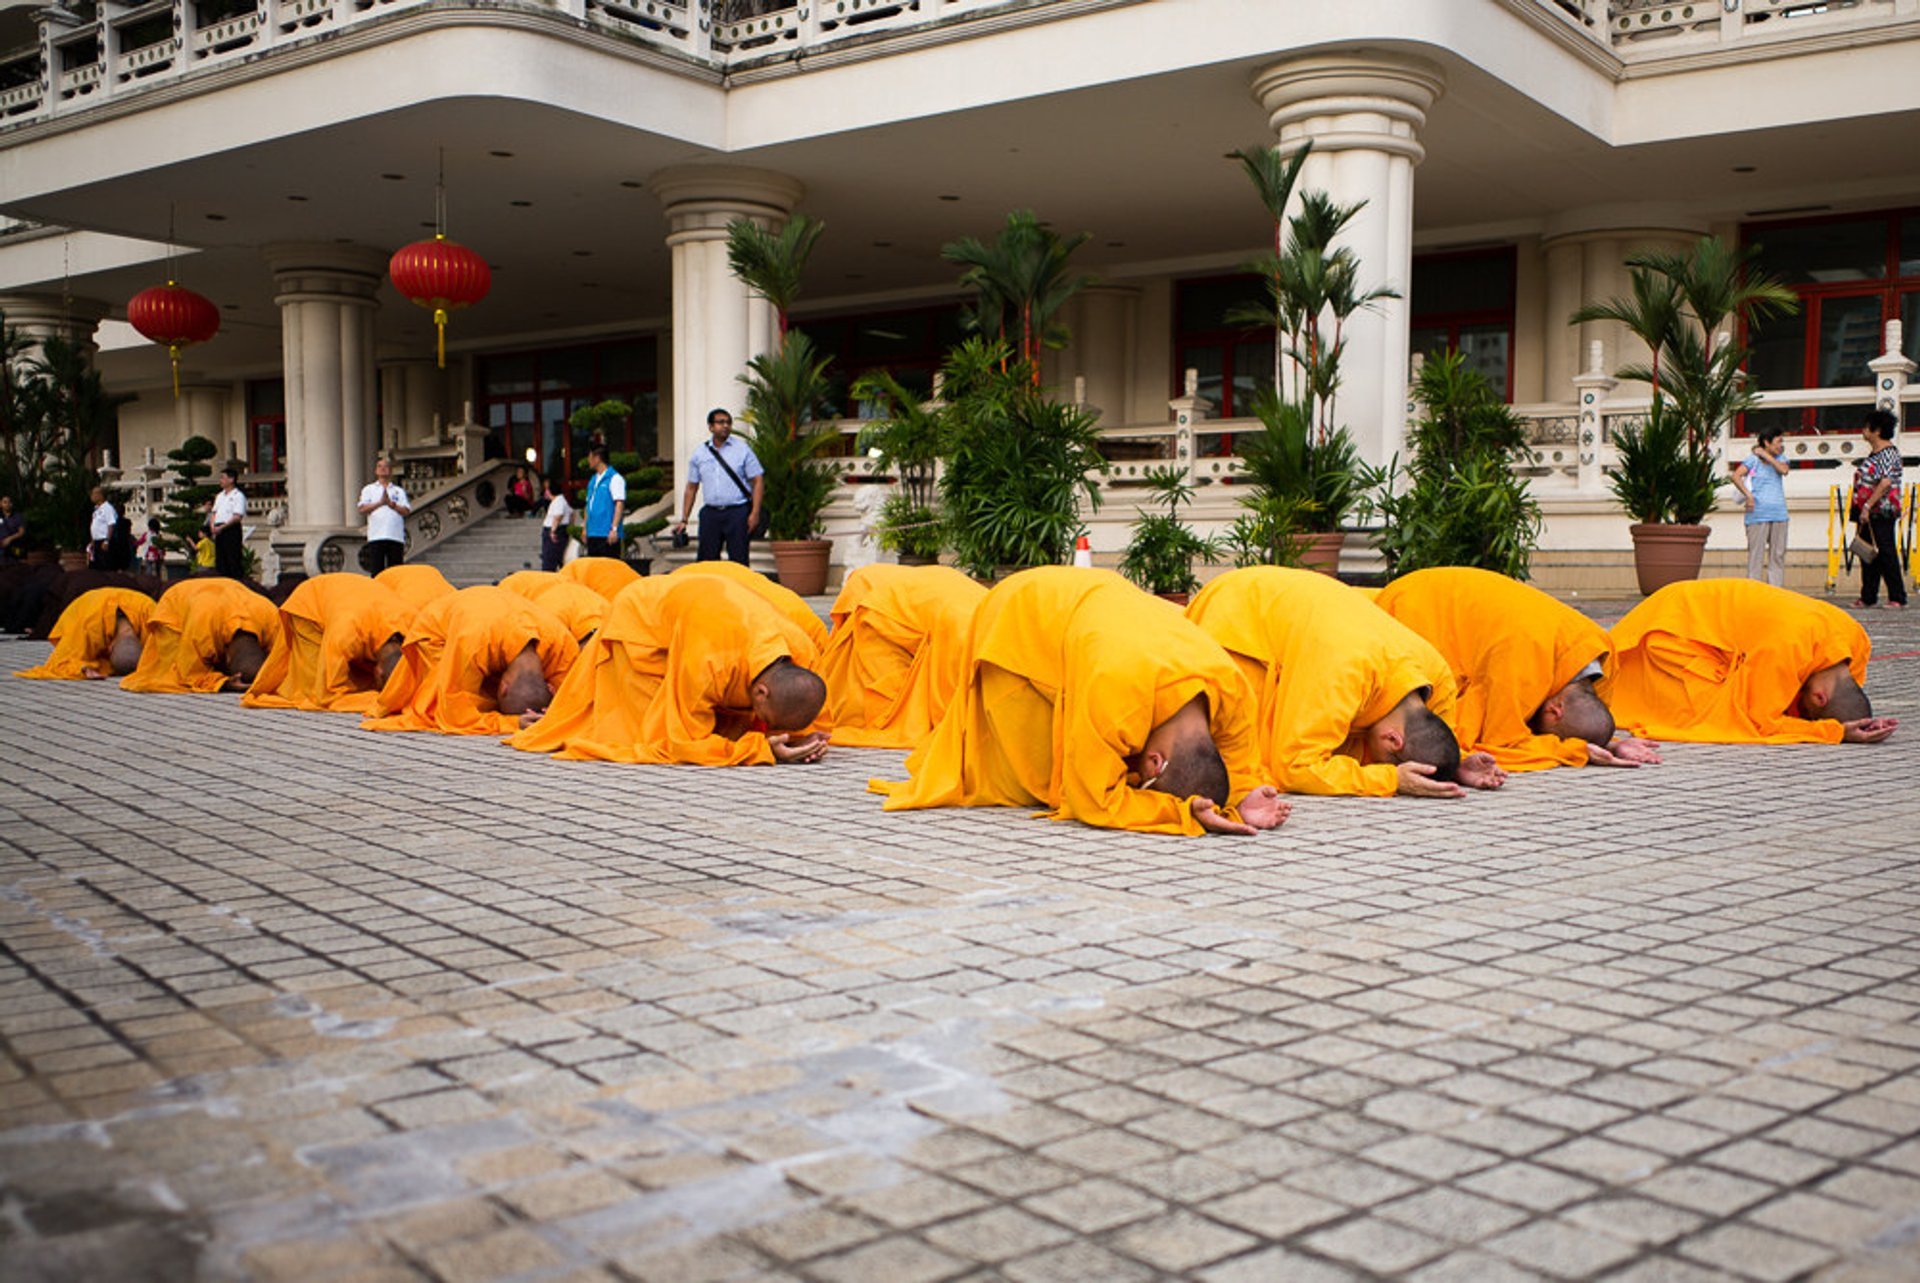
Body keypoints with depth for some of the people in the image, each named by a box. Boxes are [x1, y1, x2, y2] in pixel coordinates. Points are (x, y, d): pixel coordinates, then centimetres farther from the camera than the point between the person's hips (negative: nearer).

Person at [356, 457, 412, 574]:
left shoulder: (399, 491, 17)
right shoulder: (369, 489, 14)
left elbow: (406, 511, 3)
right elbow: (362, 510, -1)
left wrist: (391, 504, -14)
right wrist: (380, 503, -16)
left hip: (396, 537, 1)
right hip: (376, 537, -1)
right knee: (376, 573, -5)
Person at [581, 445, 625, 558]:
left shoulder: (614, 479, -7)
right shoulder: (593, 480, 18)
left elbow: (620, 504, -14)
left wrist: (614, 529, -20)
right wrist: (585, 528, 19)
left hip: (607, 535, -8)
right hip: (592, 534, 8)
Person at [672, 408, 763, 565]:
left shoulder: (742, 449, 2)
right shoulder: (700, 454, 10)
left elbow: (758, 481, -1)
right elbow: (692, 487, 13)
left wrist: (755, 513, -10)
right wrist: (684, 519, 9)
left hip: (737, 512, -3)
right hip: (711, 513, 3)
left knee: (738, 560, -3)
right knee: (706, 559, 4)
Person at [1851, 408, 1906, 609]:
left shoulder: (1888, 453, -13)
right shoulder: (1874, 453, 17)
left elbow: (1885, 483, -23)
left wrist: (1867, 506, -25)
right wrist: (1862, 508, 18)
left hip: (1881, 513, -10)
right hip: (1868, 514, 10)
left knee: (1886, 555, -7)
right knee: (1867, 554, 11)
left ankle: (1898, 599, -3)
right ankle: (1868, 598, 18)